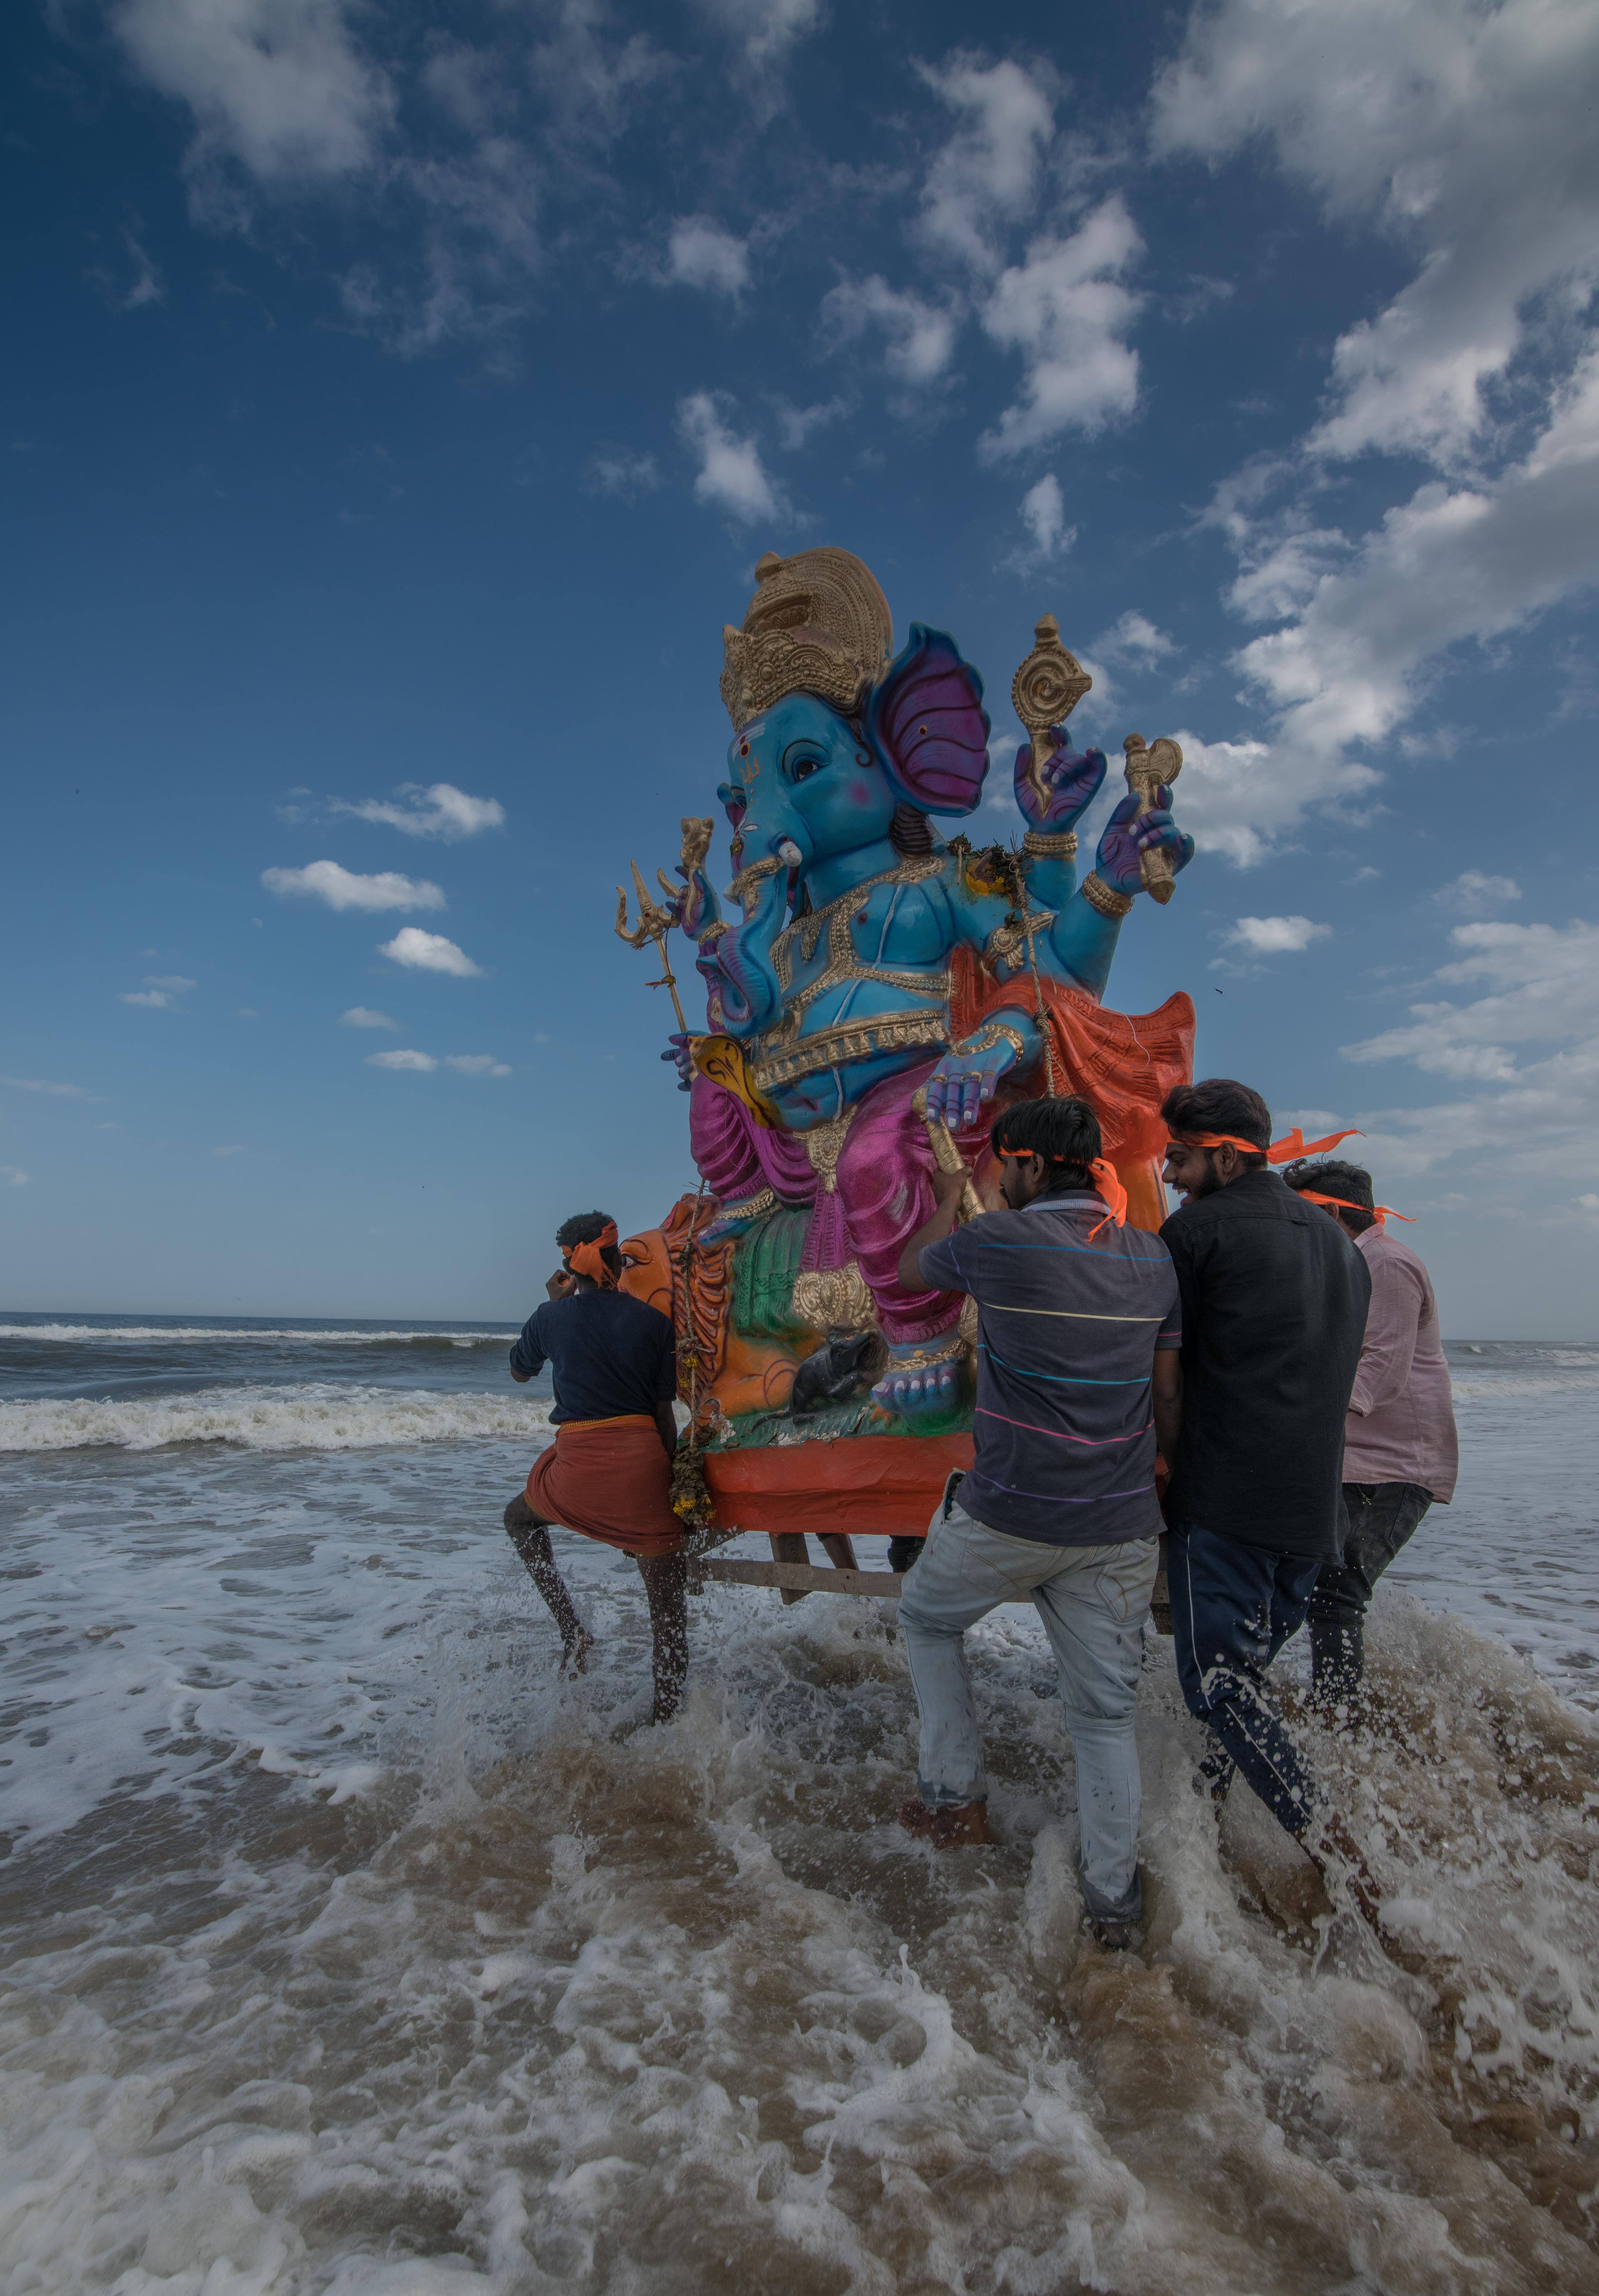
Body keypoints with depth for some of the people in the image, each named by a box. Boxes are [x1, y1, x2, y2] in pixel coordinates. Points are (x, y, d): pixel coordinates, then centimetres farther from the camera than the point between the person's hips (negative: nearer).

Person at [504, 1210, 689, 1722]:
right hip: (643, 1458, 0)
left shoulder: (551, 1316, 4)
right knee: (668, 1602, 12)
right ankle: (667, 1718, 14)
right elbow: (665, 1415, 5)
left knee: (519, 1517, 32)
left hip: (578, 1460, 0)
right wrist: (671, 1476, 15)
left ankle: (571, 1629, 19)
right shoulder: (653, 1321, 4)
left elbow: (519, 1372, 25)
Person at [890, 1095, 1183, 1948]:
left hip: (1006, 1517, -4)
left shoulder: (999, 1239, -13)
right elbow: (1167, 1393, 6)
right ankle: (1113, 1904, 27)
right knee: (1105, 1712, 16)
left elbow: (915, 1267, 8)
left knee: (927, 1619, 25)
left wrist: (948, 1197, 24)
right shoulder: (1154, 1258, 1)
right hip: (1119, 1527, 4)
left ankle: (955, 1799, 26)